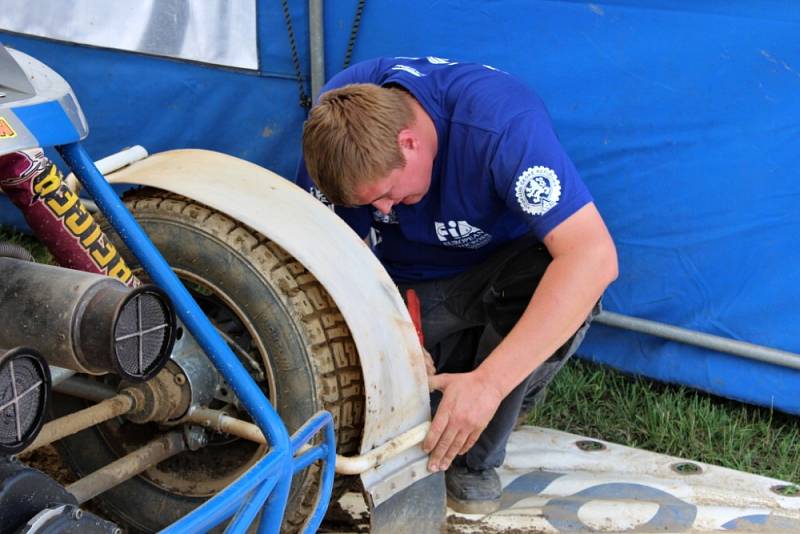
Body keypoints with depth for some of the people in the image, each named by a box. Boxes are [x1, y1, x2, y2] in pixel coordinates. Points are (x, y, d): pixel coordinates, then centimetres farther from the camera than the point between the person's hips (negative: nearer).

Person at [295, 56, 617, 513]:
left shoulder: (502, 120, -35)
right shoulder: (339, 118, -21)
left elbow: (594, 256, -44)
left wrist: (488, 382, -50)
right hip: (412, 283, 3)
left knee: (564, 285, -38)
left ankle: (476, 459, -15)